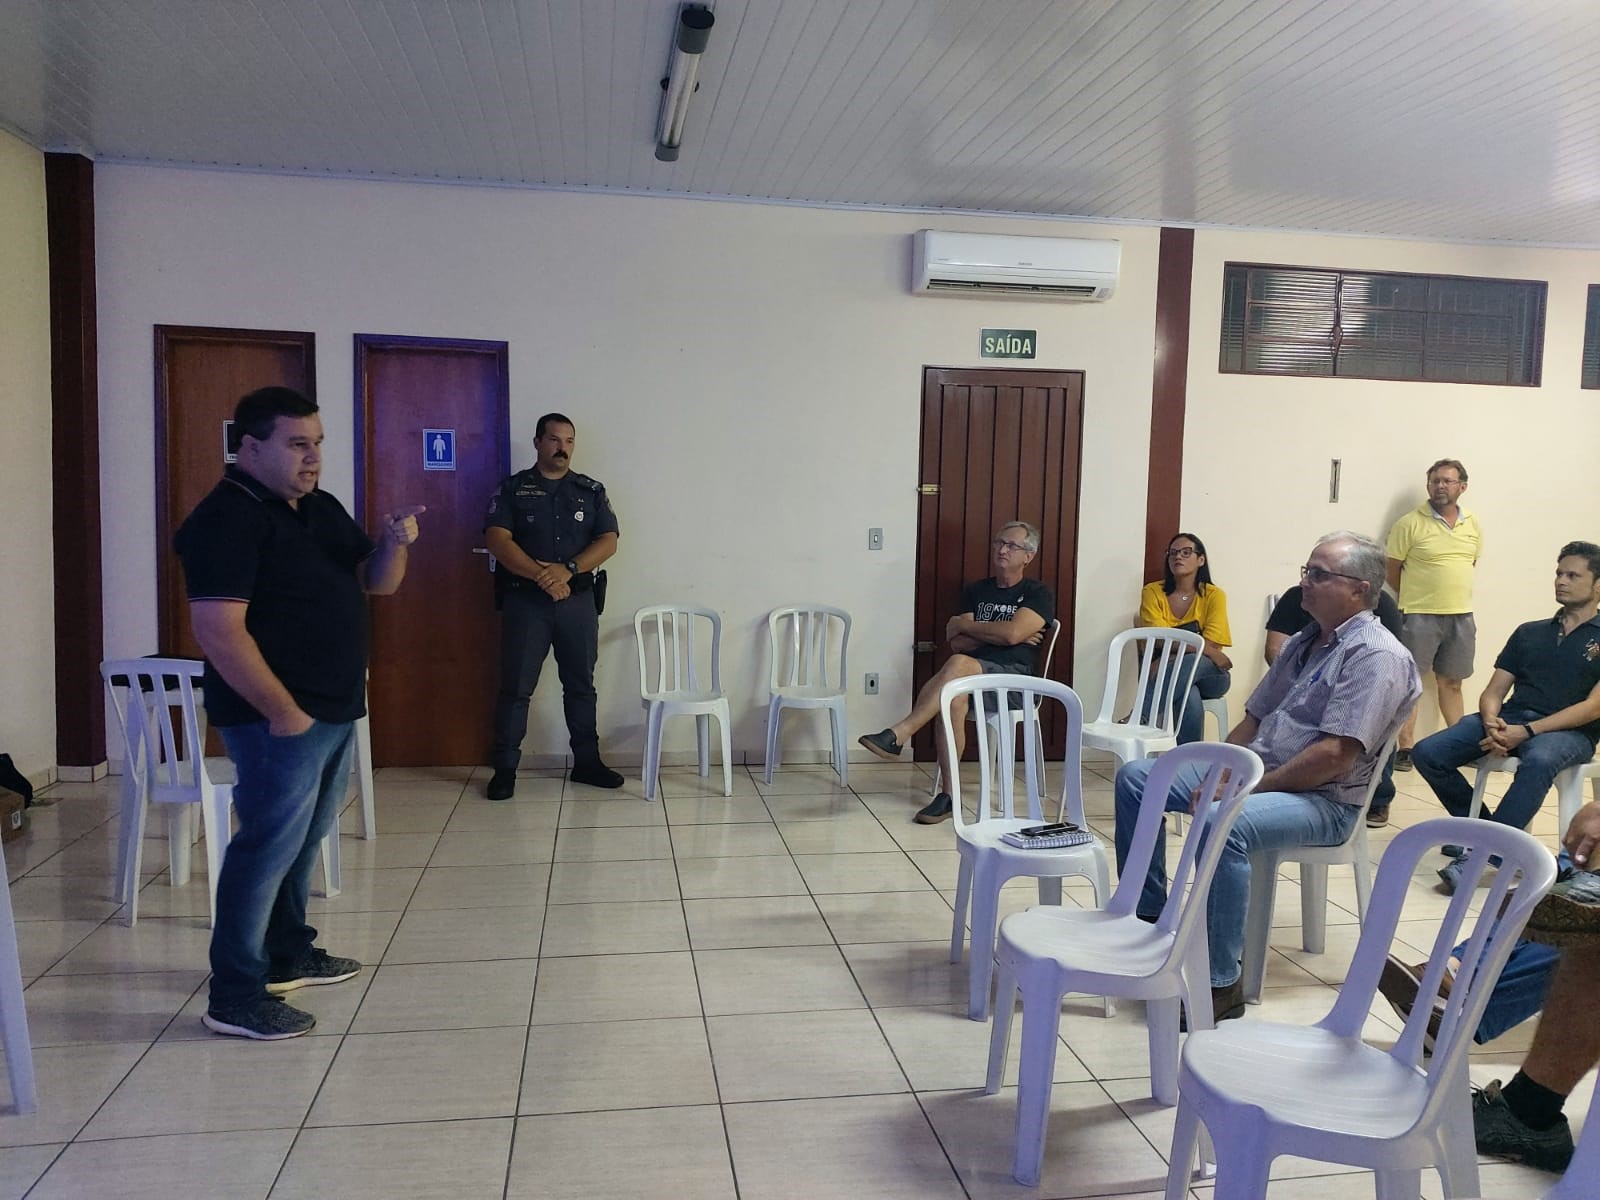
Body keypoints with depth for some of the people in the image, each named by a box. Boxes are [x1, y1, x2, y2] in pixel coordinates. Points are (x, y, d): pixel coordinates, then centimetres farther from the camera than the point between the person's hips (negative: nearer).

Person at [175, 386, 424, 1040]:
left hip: (334, 709, 9)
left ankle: (289, 954, 34)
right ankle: (235, 997, 7)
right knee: (269, 845, -4)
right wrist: (282, 712, -21)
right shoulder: (227, 519, -17)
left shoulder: (320, 508, 11)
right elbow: (219, 631, -23)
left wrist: (393, 542, -9)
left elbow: (374, 583, 13)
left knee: (305, 838, 19)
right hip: (280, 717, -9)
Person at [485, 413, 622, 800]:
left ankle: (587, 762, 19)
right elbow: (497, 539, -9)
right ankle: (505, 768, 8)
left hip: (578, 600, 2)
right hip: (525, 601, -2)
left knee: (581, 684, 9)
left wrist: (567, 569, -16)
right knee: (515, 687, 0)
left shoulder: (591, 490, 9)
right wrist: (540, 574, -20)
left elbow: (608, 541, -1)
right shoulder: (512, 488, 3)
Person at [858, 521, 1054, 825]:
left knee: (959, 664, -36)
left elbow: (1011, 633, -12)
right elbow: (956, 643, 9)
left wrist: (963, 624, 0)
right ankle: (949, 794, -32)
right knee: (955, 694, -35)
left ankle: (898, 734, -38)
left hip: (1013, 676, -3)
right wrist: (998, 635, -3)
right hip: (970, 675, 4)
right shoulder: (976, 591, 21)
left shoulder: (1037, 594, 7)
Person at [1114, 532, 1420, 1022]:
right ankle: (1150, 916, 9)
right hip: (1251, 774, 9)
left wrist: (1247, 790, -19)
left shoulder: (1376, 656, -14)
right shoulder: (1304, 642, 15)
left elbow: (1334, 756, -23)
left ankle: (1221, 985, -26)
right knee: (1136, 778, 1)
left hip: (1322, 799, -9)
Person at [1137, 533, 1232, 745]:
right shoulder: (1153, 592, 1)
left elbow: (1210, 645, -11)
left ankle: (1141, 717, -40)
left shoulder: (1214, 595, 0)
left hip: (1210, 676, 0)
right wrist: (1205, 650, -21)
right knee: (1190, 697, -38)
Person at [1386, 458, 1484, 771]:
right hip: (1419, 616, -5)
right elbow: (1392, 570, -3)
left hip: (1461, 616, 5)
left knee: (1451, 682, 14)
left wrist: (1453, 594, 14)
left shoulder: (1473, 525, 8)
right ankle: (1406, 747, 3)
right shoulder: (1410, 523, -7)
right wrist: (1415, 598, 3)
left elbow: (1470, 565, 20)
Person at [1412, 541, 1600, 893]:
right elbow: (1494, 691, 14)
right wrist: (1492, 722, -11)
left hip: (1569, 731, -5)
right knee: (1427, 753, -19)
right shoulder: (1528, 633, 22)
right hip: (1509, 720, 5)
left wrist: (1526, 731, -18)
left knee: (1539, 761, -41)